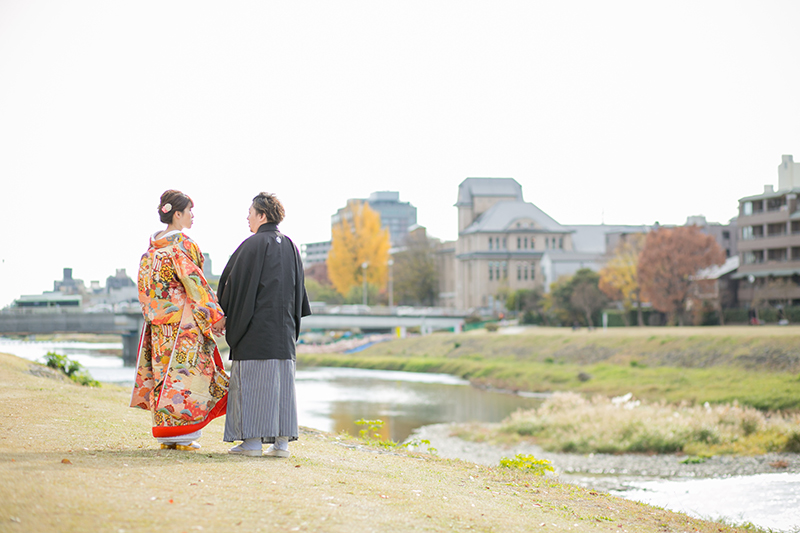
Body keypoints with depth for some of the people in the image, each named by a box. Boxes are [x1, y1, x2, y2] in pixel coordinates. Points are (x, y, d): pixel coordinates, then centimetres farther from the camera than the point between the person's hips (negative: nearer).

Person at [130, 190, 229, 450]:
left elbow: (145, 287, 14)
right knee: (184, 371, -3)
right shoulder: (183, 245, -12)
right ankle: (181, 436, -2)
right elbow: (194, 283, -14)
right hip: (184, 319, -7)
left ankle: (165, 433, 12)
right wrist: (215, 315, -10)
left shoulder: (152, 247, 10)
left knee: (163, 368, 9)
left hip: (158, 322, 7)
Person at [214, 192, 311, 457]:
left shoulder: (253, 244, -9)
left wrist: (223, 314, 0)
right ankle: (282, 440, 5)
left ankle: (253, 440, -4)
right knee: (281, 379, 6)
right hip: (284, 326, 7)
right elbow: (298, 289, 16)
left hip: (255, 324, -7)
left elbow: (236, 281, -8)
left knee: (252, 379, -3)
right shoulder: (291, 246, 12)